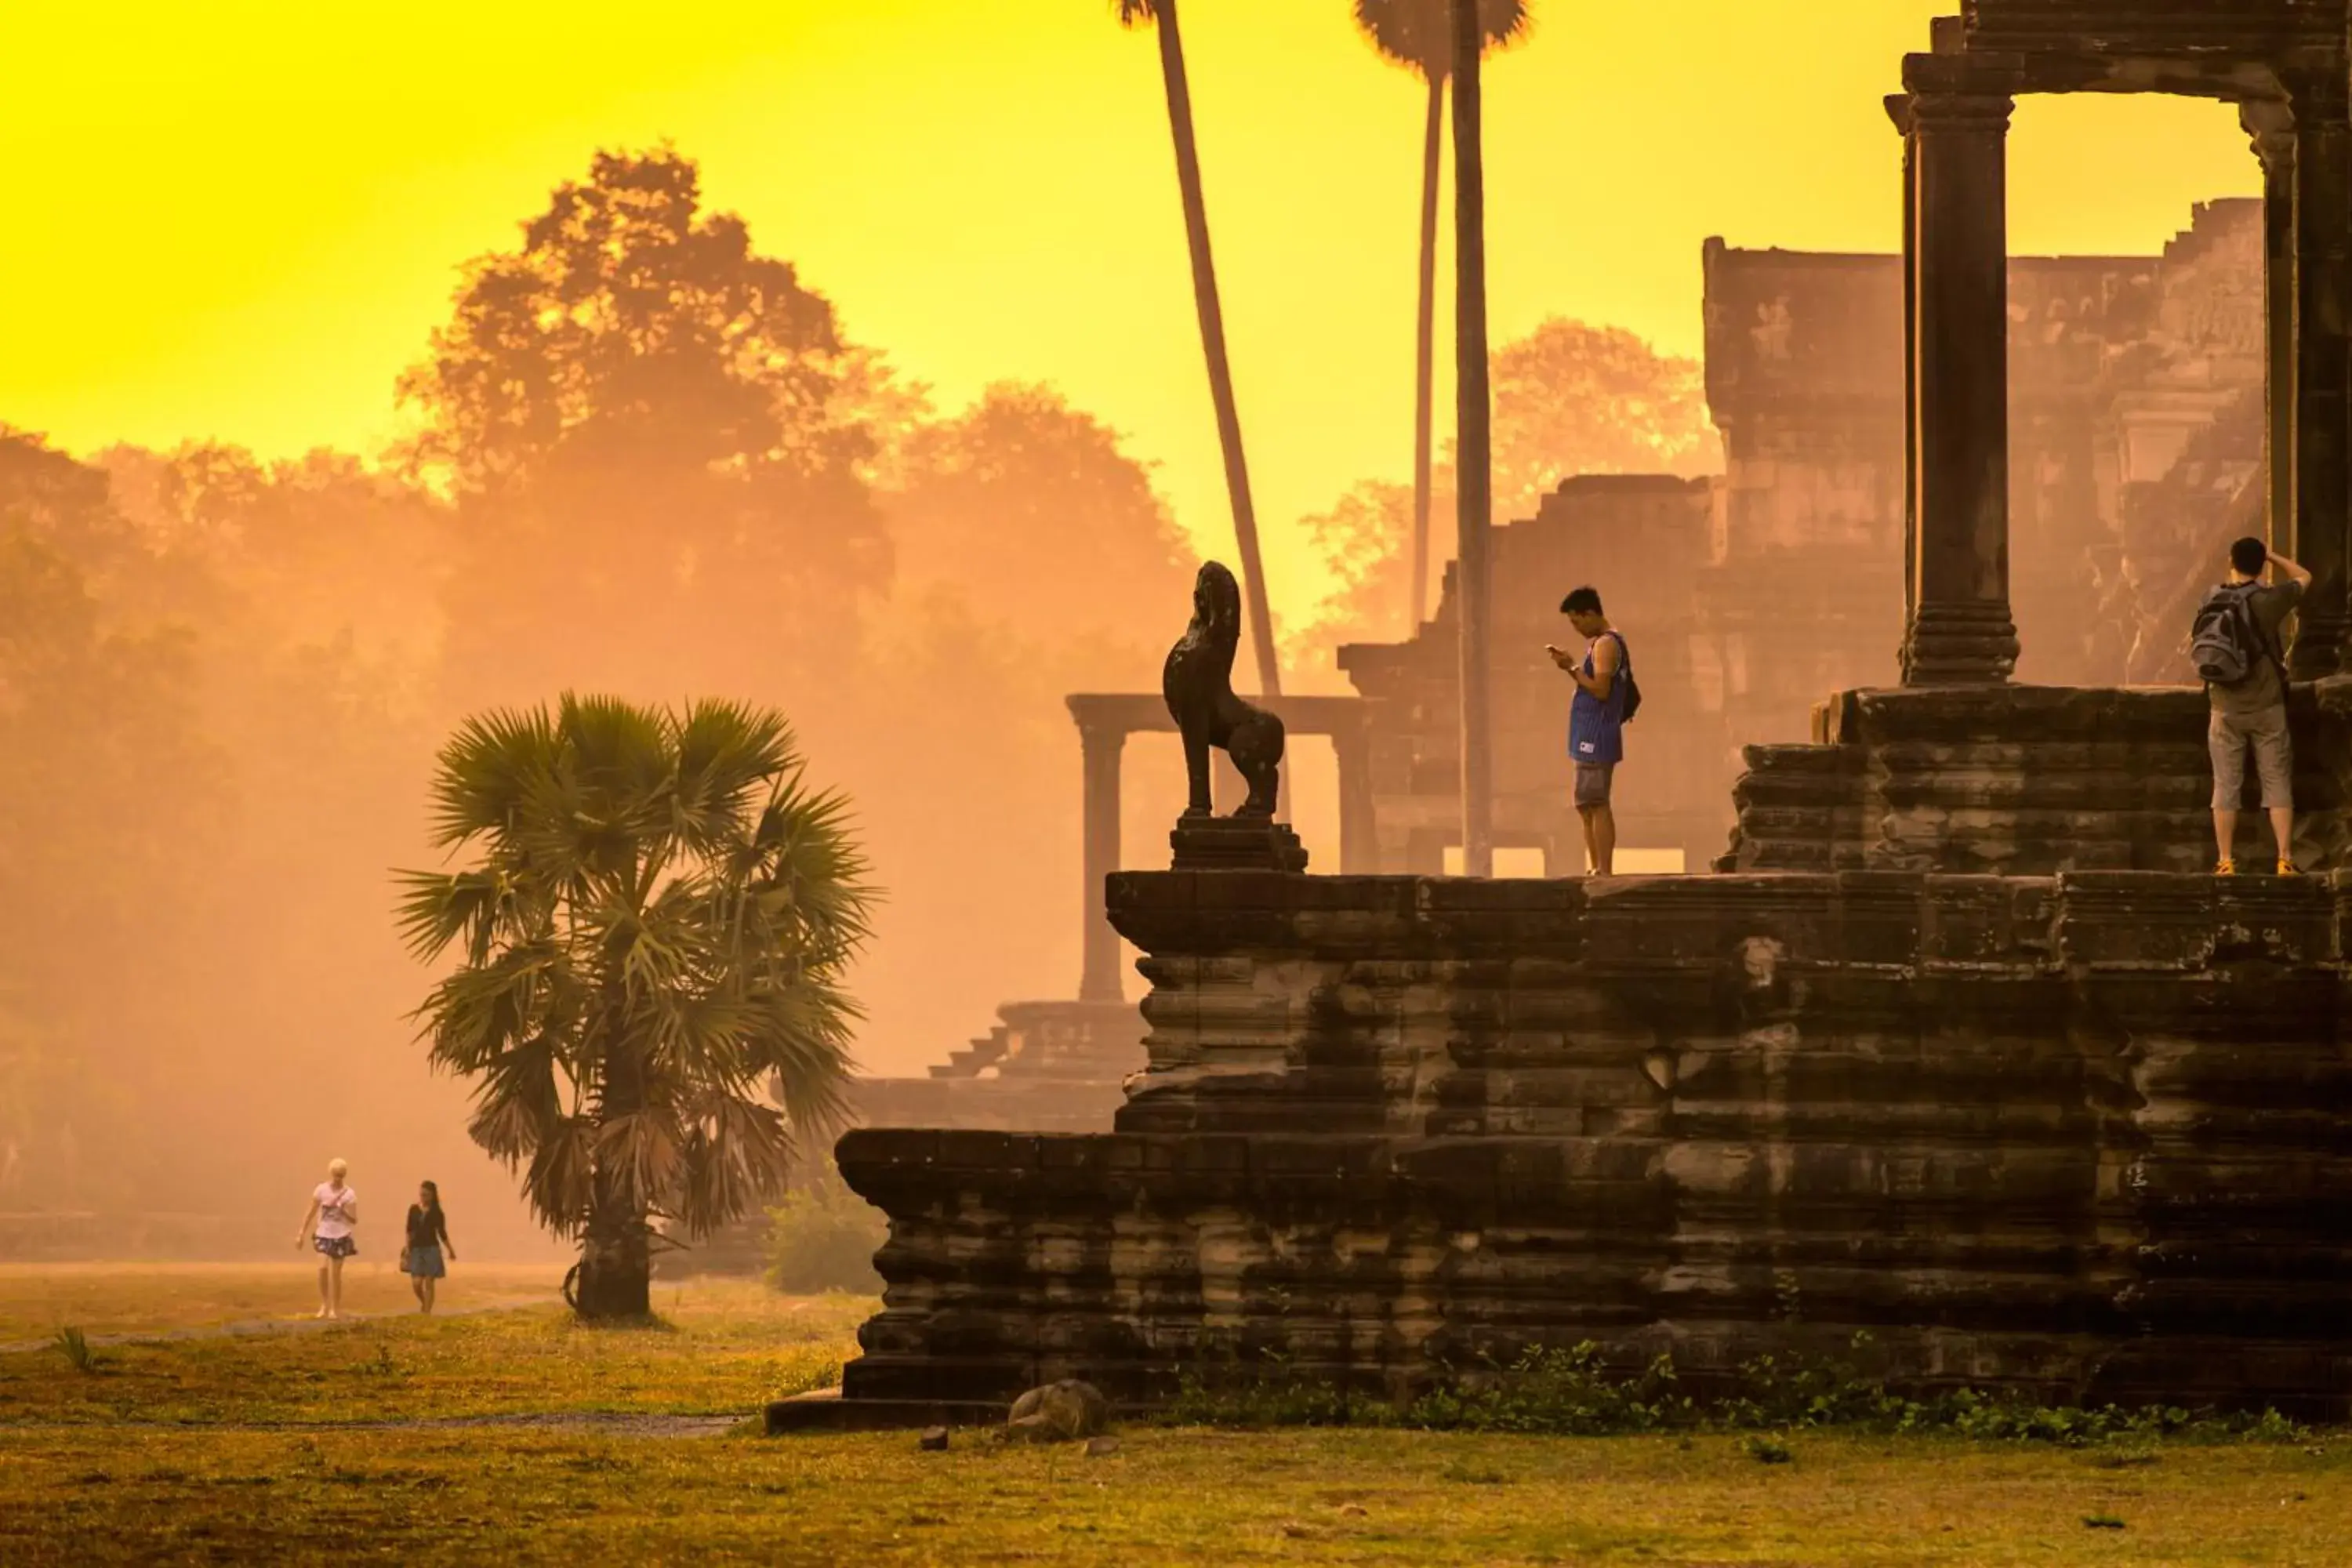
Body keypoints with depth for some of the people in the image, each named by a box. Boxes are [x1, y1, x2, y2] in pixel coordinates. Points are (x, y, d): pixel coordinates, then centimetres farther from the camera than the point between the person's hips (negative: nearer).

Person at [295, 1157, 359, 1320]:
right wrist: (302, 1233, 4)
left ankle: (335, 1308, 17)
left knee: (335, 1273, 3)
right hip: (324, 1235, 1)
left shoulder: (348, 1194, -5)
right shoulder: (321, 1190, -1)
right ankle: (325, 1304, -2)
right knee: (323, 1268, -17)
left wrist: (342, 1209, -23)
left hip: (340, 1237, -1)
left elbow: (354, 1220, -7)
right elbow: (311, 1213, 6)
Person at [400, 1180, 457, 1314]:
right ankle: (424, 1303, 26)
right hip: (416, 1249, 2)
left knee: (429, 1283, -2)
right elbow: (410, 1230, 9)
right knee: (416, 1284, -4)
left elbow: (442, 1233, 5)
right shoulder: (414, 1209, 3)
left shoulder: (436, 1213, -2)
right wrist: (407, 1247, 3)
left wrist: (450, 1250, 6)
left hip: (431, 1249, -2)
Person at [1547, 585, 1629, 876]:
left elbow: (1601, 690, -21)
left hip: (1596, 737, -11)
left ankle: (1604, 873, -14)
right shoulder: (1602, 642, 18)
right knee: (1588, 806, 14)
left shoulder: (1606, 644, -13)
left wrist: (1572, 668, -14)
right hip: (1590, 735, 11)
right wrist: (1571, 665, 11)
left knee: (1596, 805, -12)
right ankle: (1596, 871, 18)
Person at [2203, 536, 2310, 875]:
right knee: (2277, 784, 4)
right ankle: (2285, 859, -1)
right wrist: (2272, 556, 18)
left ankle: (2226, 861, 6)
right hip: (2267, 707, -2)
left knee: (2226, 787, 6)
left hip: (2226, 709, 2)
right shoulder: (2269, 600, -10)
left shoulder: (2213, 601, -2)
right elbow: (2304, 577, 9)